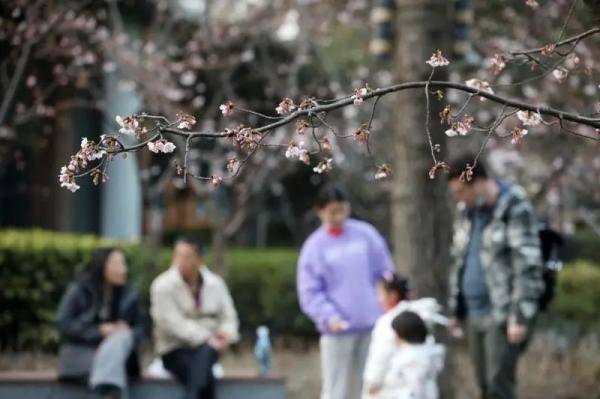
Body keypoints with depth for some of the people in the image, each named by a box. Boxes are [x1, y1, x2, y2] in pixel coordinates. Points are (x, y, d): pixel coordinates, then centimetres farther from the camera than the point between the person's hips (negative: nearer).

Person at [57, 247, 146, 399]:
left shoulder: (129, 295, 10)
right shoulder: (78, 291, 0)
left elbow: (141, 327, 8)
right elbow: (64, 324, -8)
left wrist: (128, 333, -17)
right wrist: (99, 331, -16)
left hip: (117, 352, 3)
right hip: (81, 352, -3)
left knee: (122, 338, -35)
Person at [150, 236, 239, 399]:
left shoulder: (215, 283, 7)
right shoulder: (163, 286, -8)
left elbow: (228, 316, 9)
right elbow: (173, 324, -17)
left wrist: (227, 333, -15)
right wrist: (207, 338, -24)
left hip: (208, 347, 3)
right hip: (175, 350, -3)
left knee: (204, 353, -36)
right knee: (206, 376, -33)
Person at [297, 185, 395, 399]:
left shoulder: (366, 234, 5)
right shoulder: (313, 247, -2)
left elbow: (386, 274, 9)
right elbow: (310, 292, -4)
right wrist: (329, 316, -19)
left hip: (374, 325, 2)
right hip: (337, 330, -2)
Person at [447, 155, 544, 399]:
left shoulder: (515, 209, -12)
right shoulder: (466, 210, 11)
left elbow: (528, 266, -16)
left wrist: (521, 317, -20)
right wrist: (455, 310, 17)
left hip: (504, 315, -7)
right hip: (475, 313, 7)